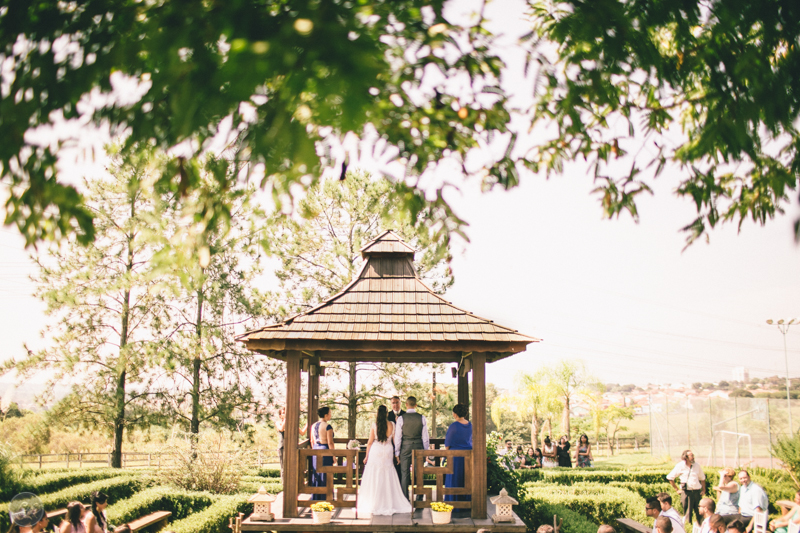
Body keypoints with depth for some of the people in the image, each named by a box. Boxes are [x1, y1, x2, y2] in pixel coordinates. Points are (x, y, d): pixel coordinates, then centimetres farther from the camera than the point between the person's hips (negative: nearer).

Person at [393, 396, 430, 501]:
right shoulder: (422, 418, -1)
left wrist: (397, 453, 5)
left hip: (405, 447, -2)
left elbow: (397, 437, -2)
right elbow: (425, 437, 3)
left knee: (405, 474, 3)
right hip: (419, 447, 2)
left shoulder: (401, 419, -6)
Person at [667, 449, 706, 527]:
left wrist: (703, 490, 13)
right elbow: (670, 477, 3)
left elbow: (702, 478, 22)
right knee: (688, 513, 0)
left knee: (699, 512, 4)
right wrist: (677, 489, 2)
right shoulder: (680, 466, -2)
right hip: (686, 492, -3)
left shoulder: (696, 466, 9)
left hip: (697, 491, 3)